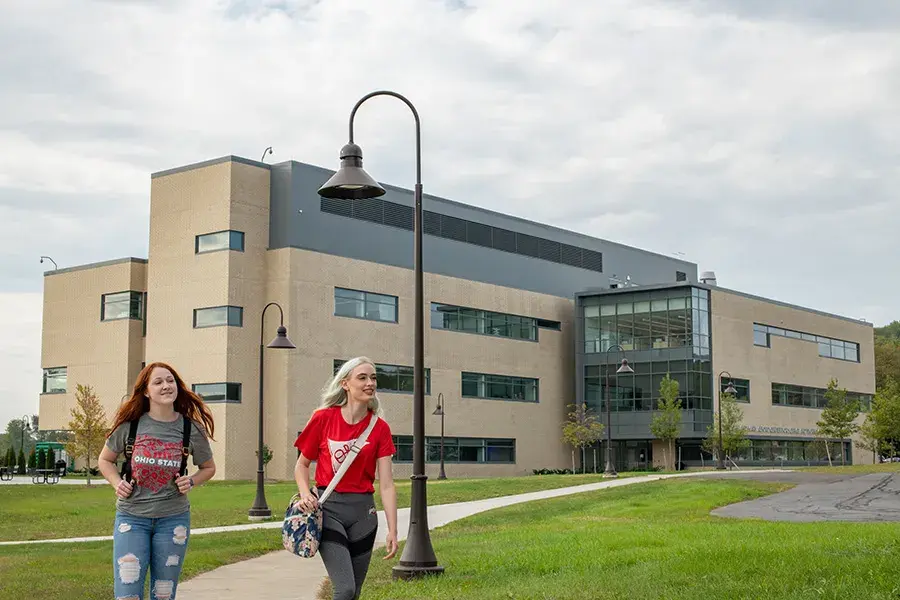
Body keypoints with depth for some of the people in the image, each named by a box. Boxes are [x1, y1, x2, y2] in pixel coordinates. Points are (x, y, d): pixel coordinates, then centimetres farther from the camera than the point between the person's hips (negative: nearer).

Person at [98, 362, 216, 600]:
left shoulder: (192, 429, -3)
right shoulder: (129, 424, -4)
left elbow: (208, 467, 13)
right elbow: (105, 460, 12)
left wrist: (191, 482, -7)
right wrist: (117, 483, -7)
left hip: (173, 519, 1)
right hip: (131, 517, -1)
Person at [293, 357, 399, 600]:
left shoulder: (380, 428, 0)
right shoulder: (323, 418, -4)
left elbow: (386, 484, -3)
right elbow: (302, 464, 8)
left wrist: (392, 531, -9)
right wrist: (305, 494, -11)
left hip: (363, 512, 3)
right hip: (328, 508, -3)